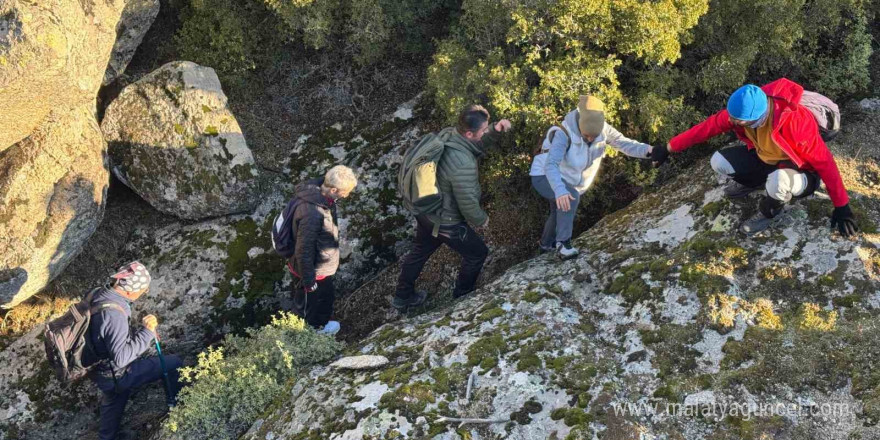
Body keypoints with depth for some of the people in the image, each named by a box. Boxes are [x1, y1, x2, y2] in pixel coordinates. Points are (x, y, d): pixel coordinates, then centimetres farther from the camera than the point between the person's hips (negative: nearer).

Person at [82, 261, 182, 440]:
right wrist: (146, 333, -28)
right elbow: (121, 358, -34)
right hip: (118, 375, -8)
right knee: (174, 364, 3)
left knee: (112, 404, 32)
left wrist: (140, 332, 5)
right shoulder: (113, 313, -36)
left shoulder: (98, 294, -7)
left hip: (101, 371, 8)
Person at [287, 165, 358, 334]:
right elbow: (304, 250, -31)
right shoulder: (312, 214, -41)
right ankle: (317, 328, 47)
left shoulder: (317, 192, -13)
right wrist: (309, 279, -18)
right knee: (322, 298, 21)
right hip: (317, 269, -7)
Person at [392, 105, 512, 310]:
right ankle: (462, 296, 39)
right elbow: (468, 204, -26)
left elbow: (478, 145, 5)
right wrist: (481, 220, -5)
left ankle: (403, 297, 47)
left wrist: (495, 130, -13)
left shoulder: (447, 134, -13)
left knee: (420, 252, 29)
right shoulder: (463, 165, -37)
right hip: (446, 222, -8)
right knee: (477, 253, 18)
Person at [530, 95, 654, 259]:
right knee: (571, 196, -35)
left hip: (570, 181, 7)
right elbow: (550, 165, -48)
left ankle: (546, 246, 52)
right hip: (545, 177, -7)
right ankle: (563, 243, -26)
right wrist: (560, 190, -65)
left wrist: (647, 150, -42)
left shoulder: (603, 130, -20)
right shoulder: (564, 134, -37)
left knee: (559, 213, 26)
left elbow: (624, 143, -21)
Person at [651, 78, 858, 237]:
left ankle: (768, 212, -4)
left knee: (777, 181, -41)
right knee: (719, 162, -14)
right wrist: (669, 148, -6)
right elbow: (709, 126, -10)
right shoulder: (742, 110, -23)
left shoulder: (795, 122, -39)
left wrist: (841, 207, -24)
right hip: (765, 159, 6)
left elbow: (824, 162, -30)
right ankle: (752, 182, 18)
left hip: (801, 172, -6)